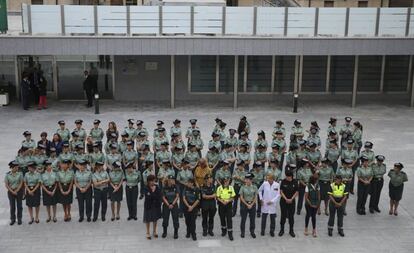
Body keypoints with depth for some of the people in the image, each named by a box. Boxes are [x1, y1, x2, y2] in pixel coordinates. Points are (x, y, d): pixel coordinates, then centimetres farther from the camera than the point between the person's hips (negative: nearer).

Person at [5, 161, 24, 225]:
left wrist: (16, 191, -13)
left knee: (19, 205, 6)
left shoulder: (20, 173, -6)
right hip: (11, 191, 0)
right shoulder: (7, 175, -4)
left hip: (19, 191, 0)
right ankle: (12, 219, 18)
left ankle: (19, 219, 17)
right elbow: (6, 185, -4)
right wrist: (12, 191, -12)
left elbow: (21, 183, -7)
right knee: (12, 206, 6)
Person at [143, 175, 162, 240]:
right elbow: (148, 197, -24)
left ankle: (154, 232, 31)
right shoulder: (146, 188, -14)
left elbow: (160, 195, -2)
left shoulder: (157, 187, -3)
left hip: (156, 205, 3)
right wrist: (153, 191, -21)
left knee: (155, 219, 15)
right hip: (148, 205, -3)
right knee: (148, 219, 7)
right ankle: (148, 233, 21)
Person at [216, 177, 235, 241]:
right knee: (222, 218, 11)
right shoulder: (219, 188, -5)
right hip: (221, 205, 1)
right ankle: (224, 230, 31)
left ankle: (230, 233, -2)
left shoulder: (231, 187, -3)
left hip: (229, 204, -1)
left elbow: (233, 197, 0)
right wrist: (222, 201, -18)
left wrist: (228, 201, -18)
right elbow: (217, 197, -2)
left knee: (229, 219, -5)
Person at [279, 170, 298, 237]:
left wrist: (291, 199, -11)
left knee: (291, 216, 6)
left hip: (292, 201, 1)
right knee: (283, 215, 5)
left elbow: (297, 192, -2)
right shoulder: (283, 181, -8)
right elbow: (281, 192, -5)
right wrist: (286, 199, -14)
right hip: (283, 201, 0)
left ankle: (291, 230, 18)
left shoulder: (295, 182, -6)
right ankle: (282, 230, 18)